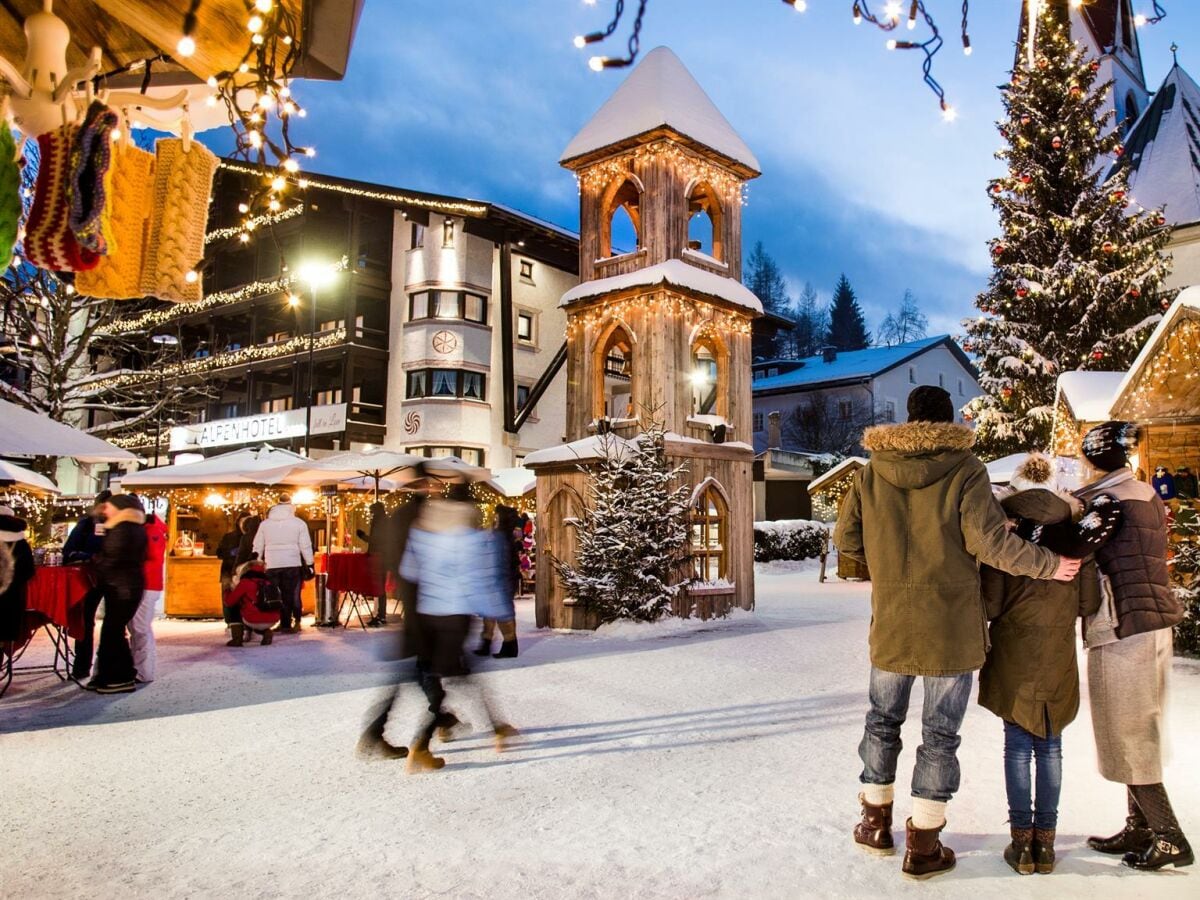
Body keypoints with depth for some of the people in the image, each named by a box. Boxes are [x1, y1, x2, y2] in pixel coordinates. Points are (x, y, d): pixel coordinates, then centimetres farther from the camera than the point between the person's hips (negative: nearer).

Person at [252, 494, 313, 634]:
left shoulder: (265, 524, 9)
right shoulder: (299, 523, 0)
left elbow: (257, 547, 11)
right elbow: (305, 546, -2)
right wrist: (309, 563, 4)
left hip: (271, 565, 2)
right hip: (292, 564, -2)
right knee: (289, 595, 2)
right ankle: (286, 625, 2)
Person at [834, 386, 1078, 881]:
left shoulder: (871, 472, -1)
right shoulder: (964, 470, -10)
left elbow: (845, 538, 4)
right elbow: (991, 541, -14)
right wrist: (1051, 565, -1)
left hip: (891, 622, 3)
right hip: (950, 623, -2)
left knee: (882, 719, 19)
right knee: (940, 732, 8)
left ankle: (876, 821, 30)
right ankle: (923, 846, 15)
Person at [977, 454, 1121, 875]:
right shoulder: (1079, 527, -1)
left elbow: (991, 603, -9)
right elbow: (1089, 604, 1)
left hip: (1014, 657, -2)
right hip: (1058, 657, 2)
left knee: (1018, 747, 7)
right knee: (1050, 748, 11)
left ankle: (1022, 841, 11)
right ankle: (1045, 841, 17)